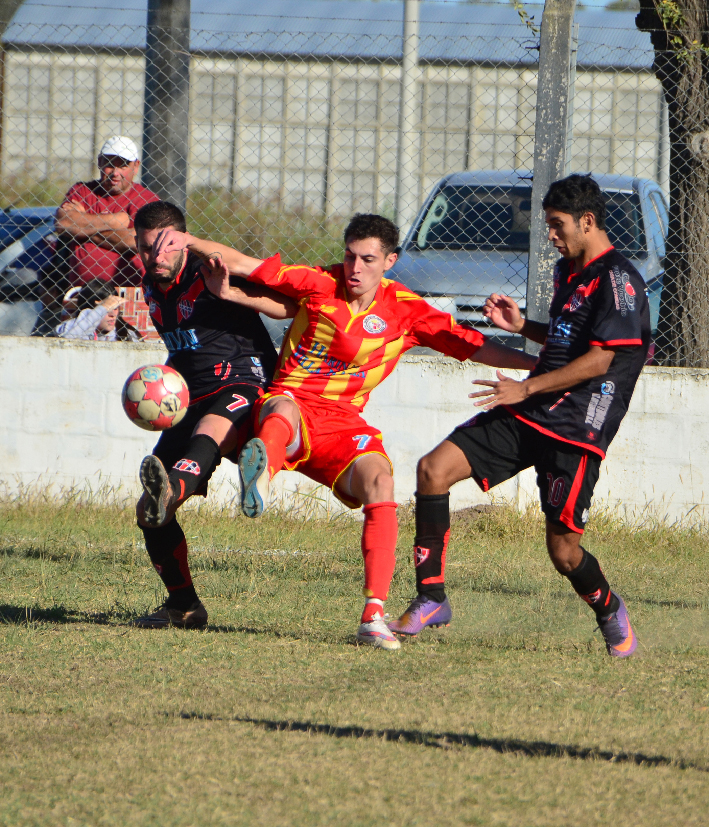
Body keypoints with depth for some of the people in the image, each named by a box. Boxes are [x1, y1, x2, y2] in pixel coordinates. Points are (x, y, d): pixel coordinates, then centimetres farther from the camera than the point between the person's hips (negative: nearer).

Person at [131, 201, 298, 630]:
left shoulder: (210, 272, -9)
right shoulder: (153, 288, 12)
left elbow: (290, 307, -17)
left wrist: (232, 293, -28)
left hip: (244, 385, -7)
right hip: (195, 398, 7)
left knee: (209, 431, -42)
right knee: (150, 514, -2)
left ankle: (171, 490, -73)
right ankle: (183, 605, 12)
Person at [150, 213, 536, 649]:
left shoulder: (406, 310, 3)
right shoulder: (321, 284, 0)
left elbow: (472, 345, 0)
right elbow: (244, 265, -1)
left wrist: (536, 364, -9)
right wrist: (191, 242, -12)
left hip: (343, 419, 2)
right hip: (291, 403, -1)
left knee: (380, 482, -27)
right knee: (283, 412, -39)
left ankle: (375, 616, -29)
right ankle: (261, 471, -80)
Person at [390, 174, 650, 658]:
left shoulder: (618, 281, -12)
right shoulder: (568, 272, 17)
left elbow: (598, 361, -18)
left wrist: (526, 389, -16)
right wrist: (522, 326, 12)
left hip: (576, 429, -8)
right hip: (525, 416, 8)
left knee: (563, 549, -6)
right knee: (433, 470, -8)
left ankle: (610, 612, 28)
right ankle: (431, 599, -3)